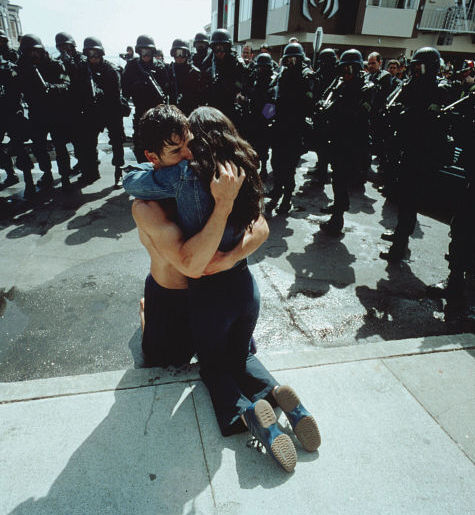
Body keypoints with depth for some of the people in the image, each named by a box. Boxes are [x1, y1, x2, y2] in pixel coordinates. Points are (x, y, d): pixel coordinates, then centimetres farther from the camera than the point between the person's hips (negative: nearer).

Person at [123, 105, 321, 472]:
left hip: (208, 294, -5)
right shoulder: (245, 173, -2)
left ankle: (245, 410, -3)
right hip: (245, 286, 5)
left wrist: (158, 165, 9)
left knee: (213, 364, 23)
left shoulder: (187, 177, -21)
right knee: (240, 355, 29)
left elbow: (131, 182, -11)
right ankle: (277, 393, 3)